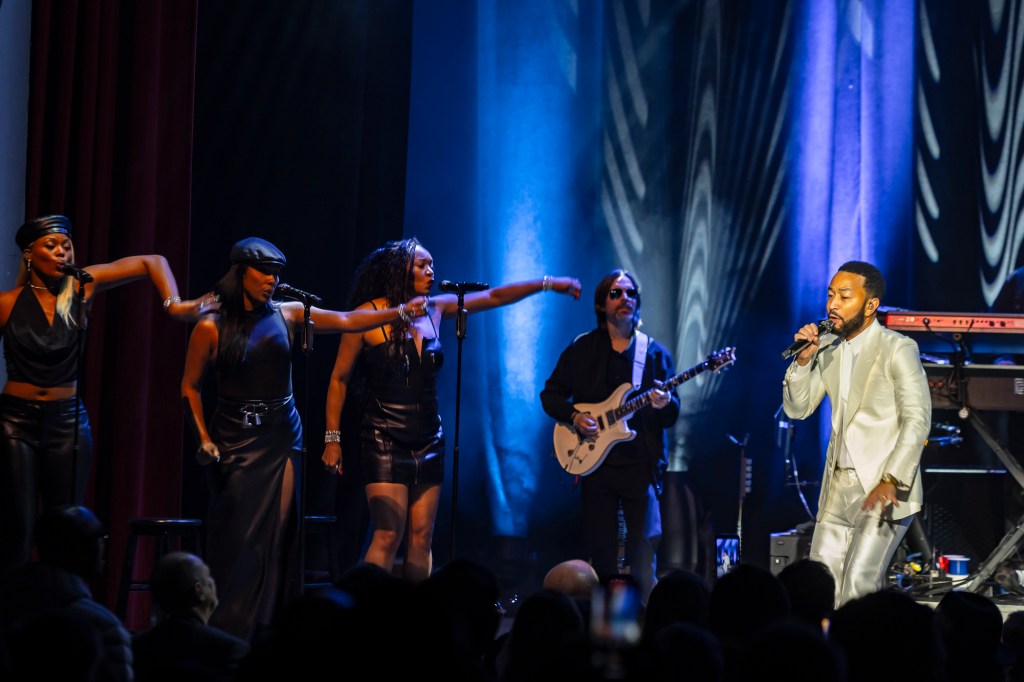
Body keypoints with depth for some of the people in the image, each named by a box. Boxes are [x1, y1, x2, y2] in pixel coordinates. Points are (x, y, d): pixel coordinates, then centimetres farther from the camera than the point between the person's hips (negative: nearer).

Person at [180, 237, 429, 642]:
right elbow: (190, 387, 3)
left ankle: (264, 632, 2)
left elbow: (347, 321, -1)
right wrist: (204, 439, -3)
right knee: (235, 540, -3)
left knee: (275, 536, -3)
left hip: (281, 438, 3)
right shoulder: (212, 328, -3)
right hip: (234, 440, -3)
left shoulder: (287, 315, 4)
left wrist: (400, 312, -11)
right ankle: (224, 637, 3)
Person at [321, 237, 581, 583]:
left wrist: (548, 283, 8)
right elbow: (339, 379, -2)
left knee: (422, 538, 4)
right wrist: (332, 438, -5)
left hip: (428, 443, 6)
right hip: (384, 442, -6)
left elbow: (493, 297, 13)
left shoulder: (434, 309, 8)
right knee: (388, 536, -13)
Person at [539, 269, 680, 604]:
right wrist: (574, 415, -7)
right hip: (595, 461, 1)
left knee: (643, 549, -7)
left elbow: (672, 415, 6)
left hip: (641, 463, -1)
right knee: (600, 550, 5)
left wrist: (665, 405, -17)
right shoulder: (582, 349, 7)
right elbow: (550, 394, 11)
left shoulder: (655, 353, 7)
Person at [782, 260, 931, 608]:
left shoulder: (897, 349, -9)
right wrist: (804, 359, -5)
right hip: (838, 487, 7)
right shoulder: (827, 347, 11)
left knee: (858, 584, -18)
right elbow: (797, 408, 11)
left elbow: (917, 420, -15)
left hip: (882, 490, -7)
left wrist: (891, 481, -22)